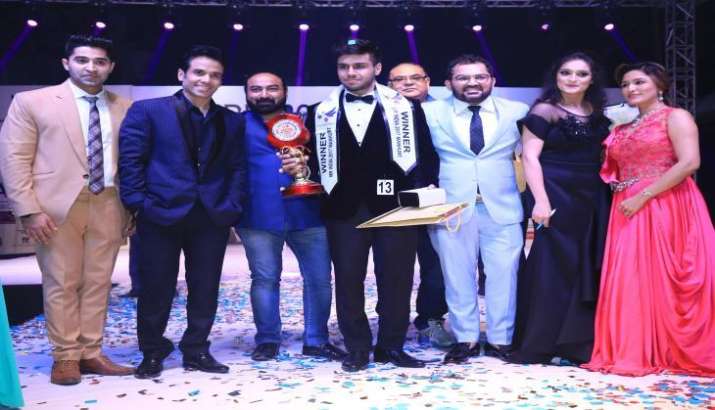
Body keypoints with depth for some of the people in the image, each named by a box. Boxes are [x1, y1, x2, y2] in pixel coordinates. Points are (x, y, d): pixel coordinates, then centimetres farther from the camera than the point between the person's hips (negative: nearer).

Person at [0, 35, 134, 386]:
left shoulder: (124, 108, 12)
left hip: (108, 206, 3)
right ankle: (65, 356, 13)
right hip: (57, 205, -3)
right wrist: (29, 209, -10)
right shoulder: (31, 102, 3)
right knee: (61, 283, 1)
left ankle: (90, 353, 17)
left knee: (98, 282, 7)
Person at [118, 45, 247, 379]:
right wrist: (138, 205, -10)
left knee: (205, 290, 8)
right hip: (161, 215, -3)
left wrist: (231, 207, -1)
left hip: (212, 218, 3)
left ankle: (196, 351, 23)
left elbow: (237, 168, 10)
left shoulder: (232, 121, 12)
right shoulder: (147, 111, 0)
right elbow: (130, 160, -4)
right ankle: (152, 353, 23)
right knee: (156, 289, 6)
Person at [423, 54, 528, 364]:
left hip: (502, 206, 1)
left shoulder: (517, 112, 7)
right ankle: (465, 339, 18)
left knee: (503, 274, 4)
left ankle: (500, 339, 17)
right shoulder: (430, 112, 3)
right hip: (452, 206, -1)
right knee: (458, 275, 5)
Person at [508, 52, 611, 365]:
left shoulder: (597, 112, 11)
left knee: (589, 268, 8)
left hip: (593, 198, 6)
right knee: (553, 266, -3)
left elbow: (601, 153, 18)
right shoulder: (544, 111, -6)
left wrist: (609, 189, 3)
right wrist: (540, 201, -20)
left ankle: (580, 342, 19)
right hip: (557, 196, -6)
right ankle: (541, 343, 7)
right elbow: (530, 157, -12)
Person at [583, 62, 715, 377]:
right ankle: (635, 352, 11)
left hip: (666, 209, -6)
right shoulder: (623, 129, 18)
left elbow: (689, 162, -14)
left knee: (660, 278, -5)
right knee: (630, 281, 4)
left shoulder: (675, 117, -1)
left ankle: (671, 352, 6)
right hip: (629, 212, 7)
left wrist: (642, 196, -17)